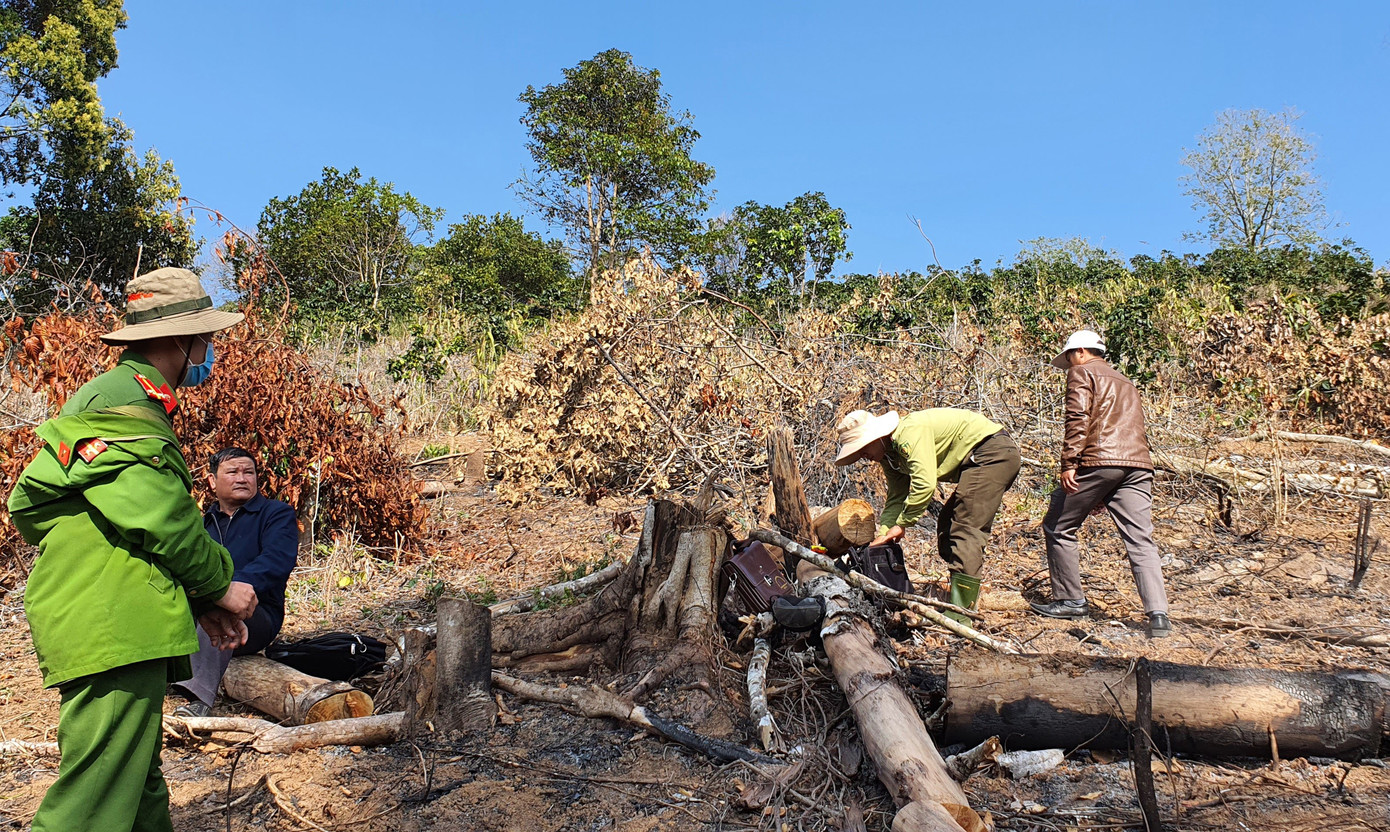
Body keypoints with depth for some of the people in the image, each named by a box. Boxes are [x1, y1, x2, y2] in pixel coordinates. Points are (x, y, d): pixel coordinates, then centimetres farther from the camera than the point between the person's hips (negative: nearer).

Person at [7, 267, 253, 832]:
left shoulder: (129, 395, 22)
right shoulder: (123, 402, -11)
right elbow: (158, 520, -20)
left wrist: (199, 600, 16)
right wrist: (219, 584, -3)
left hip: (124, 627, 11)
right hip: (115, 629, -11)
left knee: (139, 783, 19)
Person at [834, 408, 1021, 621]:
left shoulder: (909, 433, -22)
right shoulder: (889, 455, 9)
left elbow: (925, 485, -30)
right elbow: (895, 499, 11)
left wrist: (901, 524, -21)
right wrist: (883, 534, -2)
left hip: (992, 451, -11)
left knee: (965, 533, -17)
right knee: (947, 528, 12)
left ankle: (958, 618, -19)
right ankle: (967, 600, 17)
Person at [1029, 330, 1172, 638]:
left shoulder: (1082, 373, 9)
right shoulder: (1125, 382, 32)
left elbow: (1078, 417, -9)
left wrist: (1068, 463, -15)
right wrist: (1104, 495, 33)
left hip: (1099, 460, -7)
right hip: (1139, 464, 7)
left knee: (1058, 528, 8)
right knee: (1141, 541, 0)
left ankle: (1070, 601, 12)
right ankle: (1159, 614, -12)